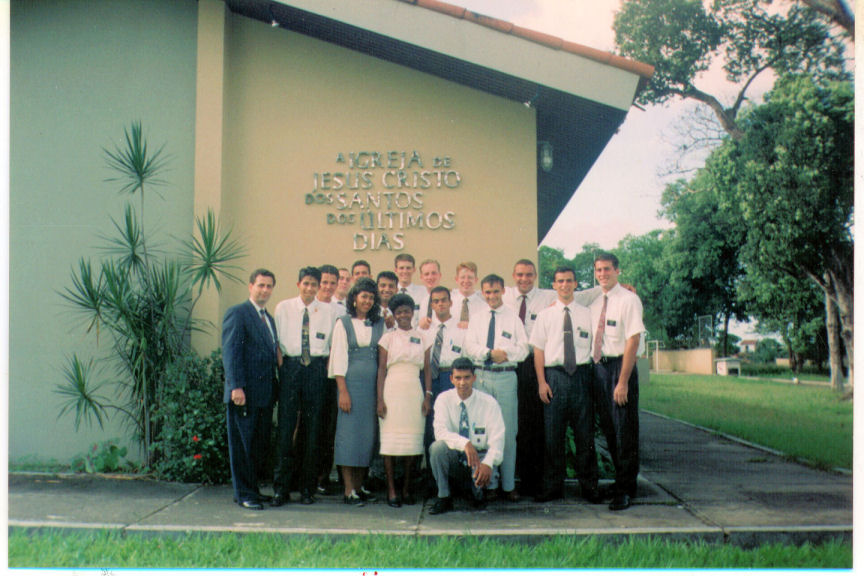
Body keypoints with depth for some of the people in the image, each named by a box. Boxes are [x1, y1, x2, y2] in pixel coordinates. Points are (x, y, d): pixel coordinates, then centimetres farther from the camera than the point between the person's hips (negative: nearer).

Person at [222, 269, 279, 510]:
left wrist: (274, 385, 11)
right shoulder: (237, 313, -5)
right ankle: (244, 494, 9)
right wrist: (236, 387, -18)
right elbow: (231, 352, -12)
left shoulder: (269, 318, 19)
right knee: (242, 444, 1)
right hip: (245, 391, -7)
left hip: (265, 394, 7)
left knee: (260, 445, 10)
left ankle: (252, 488, 20)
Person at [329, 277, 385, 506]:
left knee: (368, 433, 5)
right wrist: (343, 391, -9)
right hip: (351, 382, -4)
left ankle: (359, 486, 15)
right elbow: (338, 358, -2)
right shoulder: (343, 323, 2)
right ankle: (349, 489, 1)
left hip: (373, 383, 4)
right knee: (349, 432, -3)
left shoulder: (380, 324, 11)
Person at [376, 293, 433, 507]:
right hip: (392, 391, -2)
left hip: (414, 393, 2)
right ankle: (391, 490, 3)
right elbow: (381, 369, 3)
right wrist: (380, 399, -4)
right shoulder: (388, 338, 5)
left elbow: (427, 370, 10)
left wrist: (428, 396, 0)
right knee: (390, 440, -4)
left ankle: (406, 489, 13)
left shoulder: (422, 339, 11)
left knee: (412, 440, 2)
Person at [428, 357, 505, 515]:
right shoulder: (444, 399, -8)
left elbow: (497, 440, -17)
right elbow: (440, 432, -21)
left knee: (483, 472, -33)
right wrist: (465, 443, -39)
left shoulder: (488, 402, -10)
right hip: (455, 457, 1)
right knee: (437, 447, -30)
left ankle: (477, 494, 7)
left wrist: (488, 463, -37)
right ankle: (444, 497, -12)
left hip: (481, 456, -1)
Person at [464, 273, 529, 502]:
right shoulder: (476, 319, 14)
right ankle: (487, 482, 9)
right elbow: (470, 346, 3)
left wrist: (505, 353, -16)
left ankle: (508, 485, 4)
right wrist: (490, 353, -12)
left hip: (506, 376, -1)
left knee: (508, 431, -3)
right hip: (481, 376, 2)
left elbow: (523, 348, 2)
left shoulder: (513, 318, 9)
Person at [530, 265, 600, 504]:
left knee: (585, 433, 3)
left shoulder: (587, 314, 8)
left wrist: (593, 377, 0)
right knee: (552, 433, 2)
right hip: (554, 375, 0)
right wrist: (541, 381, -3)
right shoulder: (545, 315, 7)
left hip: (582, 374, 0)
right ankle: (552, 486, 11)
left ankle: (589, 486, 13)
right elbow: (538, 350, 5)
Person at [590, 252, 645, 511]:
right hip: (599, 366, 6)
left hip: (620, 366, -6)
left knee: (624, 430, -2)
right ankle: (621, 481, 25)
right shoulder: (595, 303, 12)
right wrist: (595, 371, 4)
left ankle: (624, 490, 7)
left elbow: (633, 341, -14)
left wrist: (623, 381, -19)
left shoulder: (628, 300, -8)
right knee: (608, 429, 12)